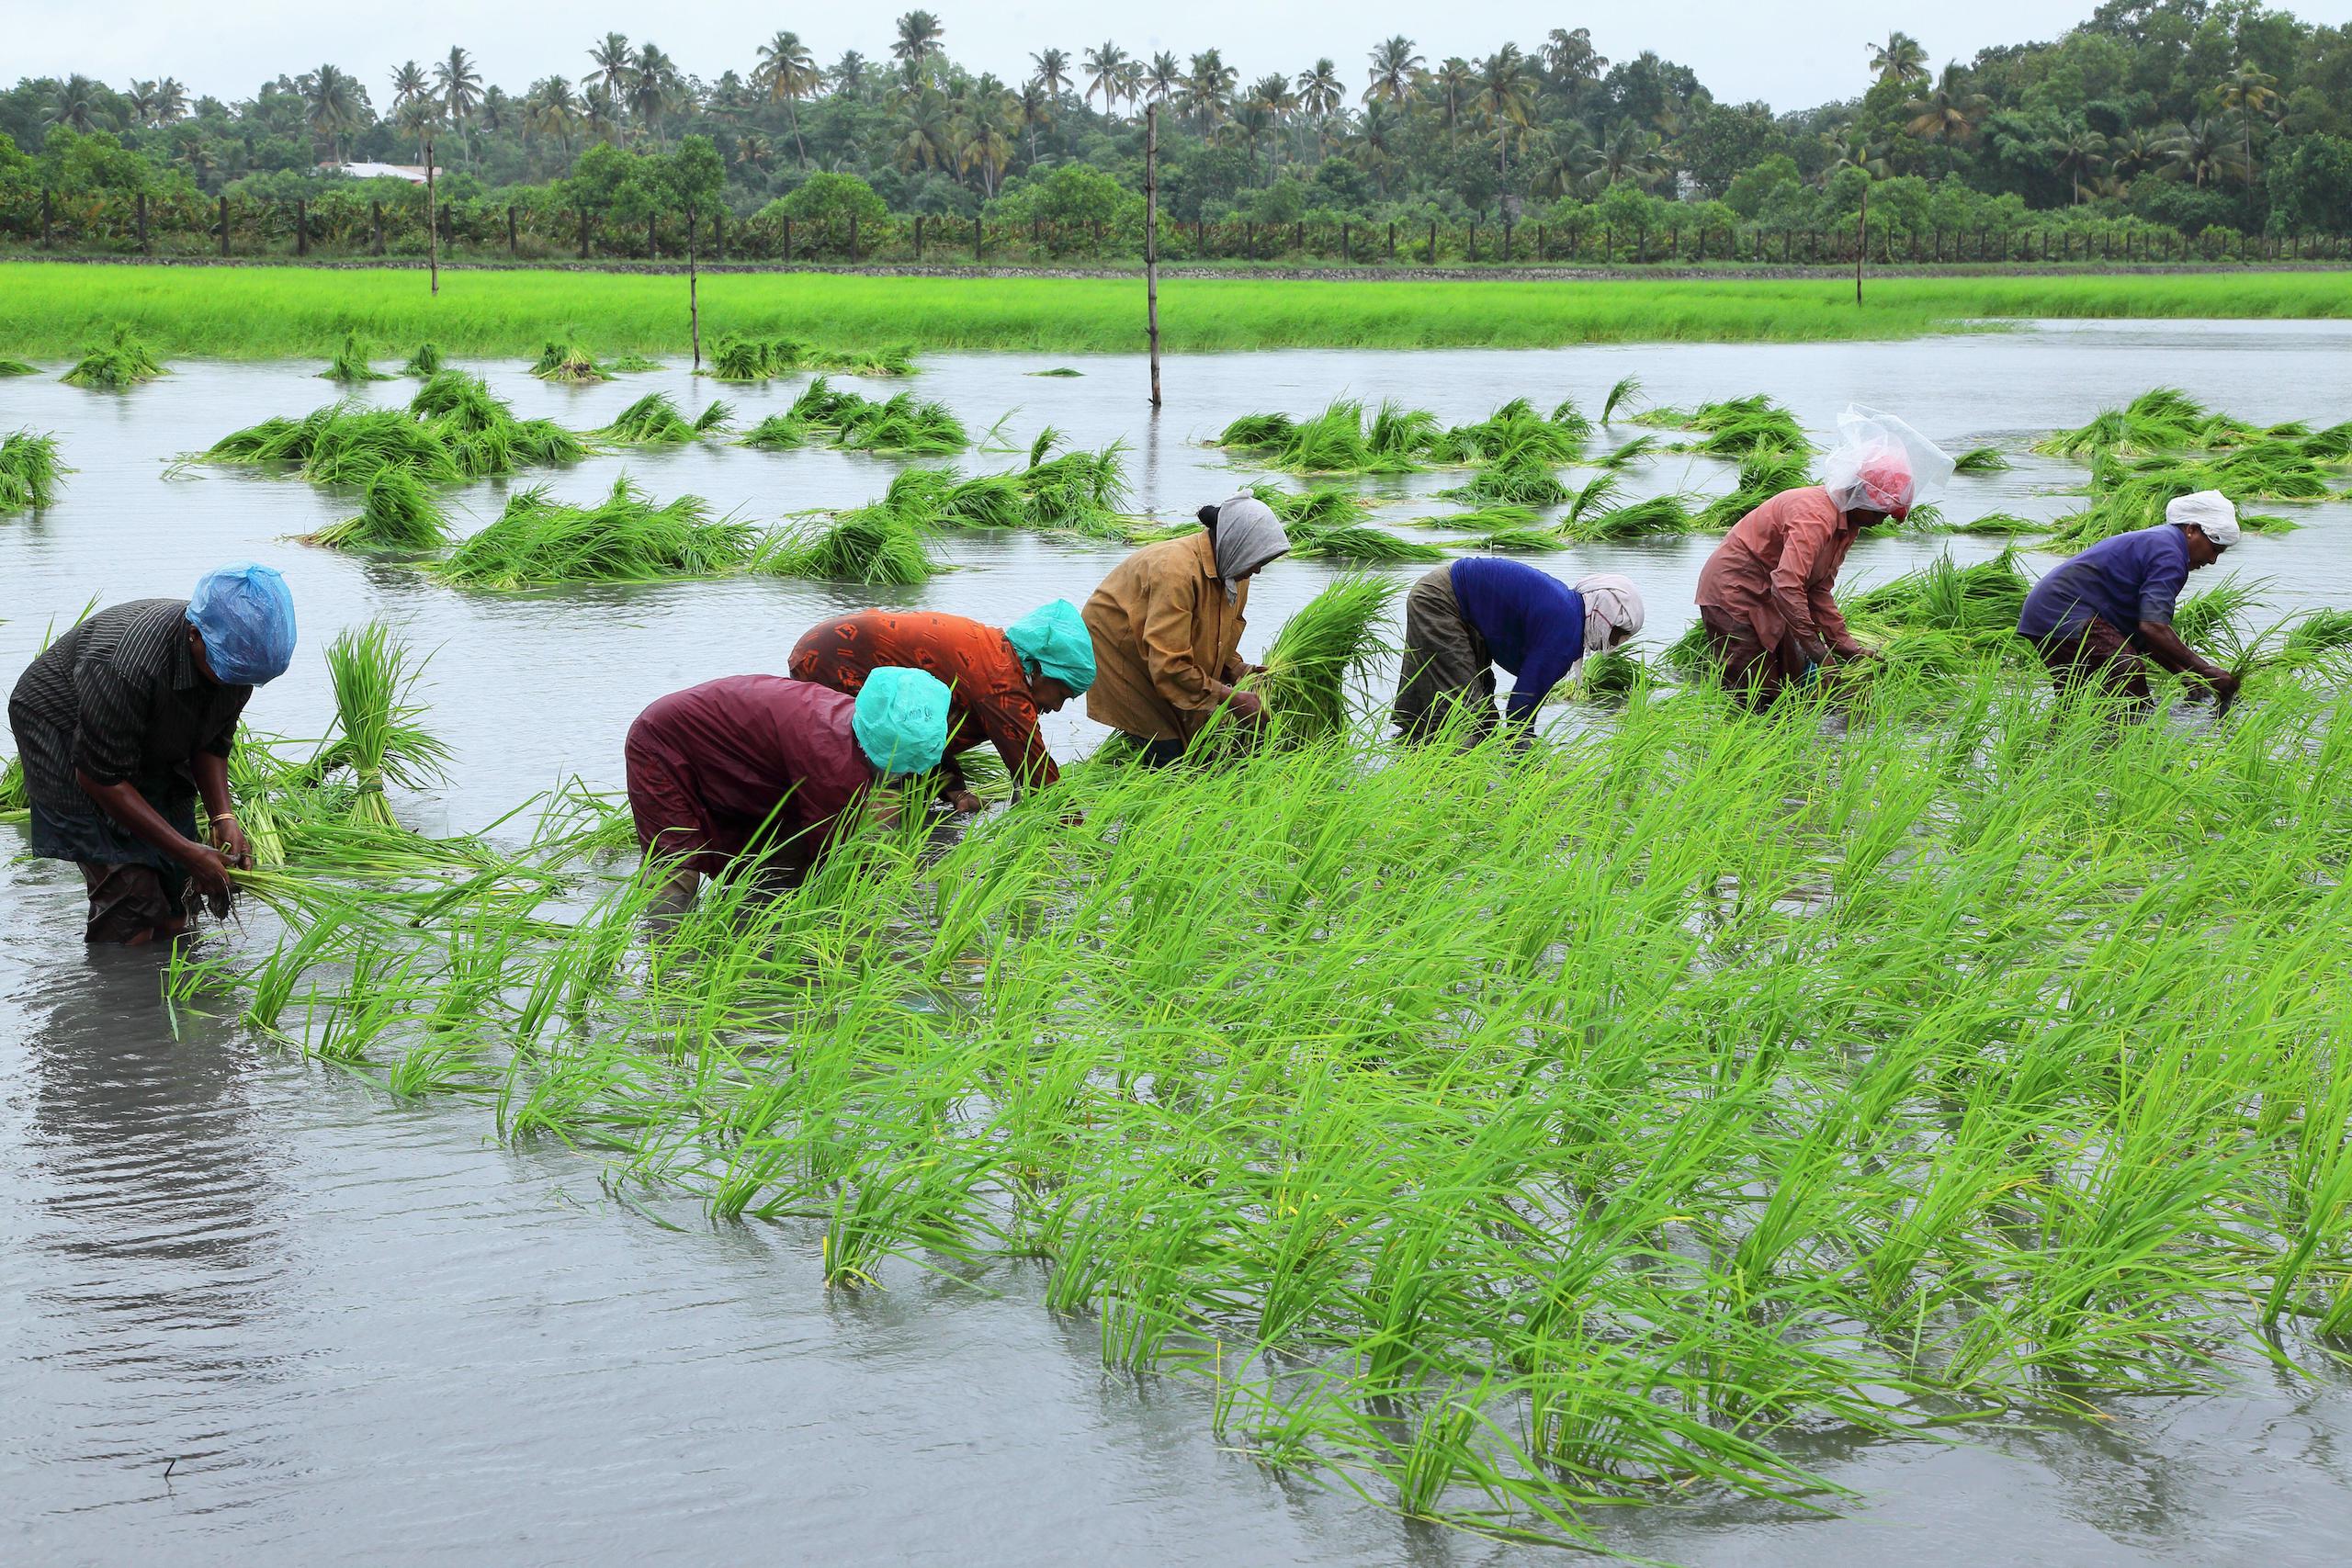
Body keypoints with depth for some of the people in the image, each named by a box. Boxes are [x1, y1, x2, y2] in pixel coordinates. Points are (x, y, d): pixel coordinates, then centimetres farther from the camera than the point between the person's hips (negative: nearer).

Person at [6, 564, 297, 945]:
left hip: (152, 752, 7)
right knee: (130, 887, -20)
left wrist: (223, 817, -19)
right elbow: (101, 777, -31)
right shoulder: (127, 668, -40)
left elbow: (213, 742, -2)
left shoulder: (237, 654, -18)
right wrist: (187, 852, -29)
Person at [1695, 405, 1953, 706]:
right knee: (1754, 697, -11)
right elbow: (1787, 586, -37)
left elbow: (1819, 591, 11)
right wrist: (1815, 648, -34)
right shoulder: (1816, 517, -27)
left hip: (1766, 599, 10)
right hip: (1734, 591, -10)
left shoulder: (1846, 524, 6)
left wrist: (1847, 646, 3)